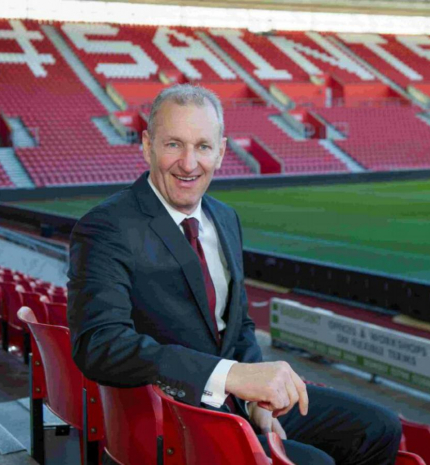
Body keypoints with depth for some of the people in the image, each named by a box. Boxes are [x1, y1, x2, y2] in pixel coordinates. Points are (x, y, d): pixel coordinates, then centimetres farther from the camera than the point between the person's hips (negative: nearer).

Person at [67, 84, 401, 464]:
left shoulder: (225, 219, 11)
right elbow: (99, 343, -29)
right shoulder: (105, 230, -15)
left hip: (233, 401, 8)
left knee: (378, 430, 3)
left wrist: (255, 398, -3)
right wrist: (233, 375, -37)